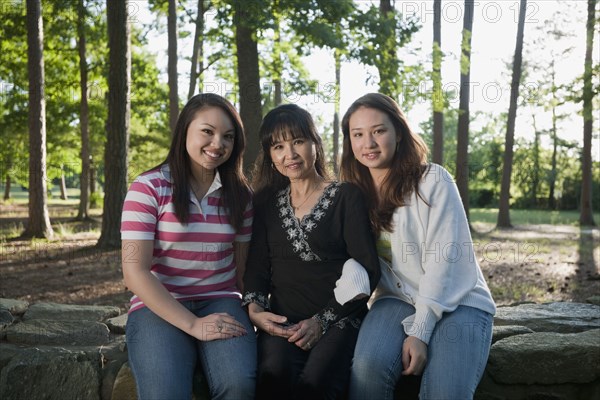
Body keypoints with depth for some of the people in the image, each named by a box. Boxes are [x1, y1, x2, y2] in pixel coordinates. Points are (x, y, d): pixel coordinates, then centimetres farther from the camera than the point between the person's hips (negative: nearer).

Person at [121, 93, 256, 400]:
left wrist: (248, 313, -3)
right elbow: (135, 271, -11)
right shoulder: (148, 188, -5)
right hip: (159, 307, -2)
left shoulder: (239, 194, 8)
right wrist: (193, 325, -17)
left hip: (221, 304, 3)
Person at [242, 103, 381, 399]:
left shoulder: (346, 197, 3)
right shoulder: (267, 202, 15)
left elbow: (368, 272, -3)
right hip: (281, 320, 2)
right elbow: (256, 265, 13)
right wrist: (254, 308, -7)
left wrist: (323, 320, -11)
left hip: (338, 320, -2)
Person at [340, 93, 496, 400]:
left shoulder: (433, 181, -8)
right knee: (368, 367, -28)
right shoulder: (356, 194, 5)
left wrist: (419, 331, -20)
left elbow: (444, 259, -14)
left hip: (458, 303, -2)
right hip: (399, 299, 3)